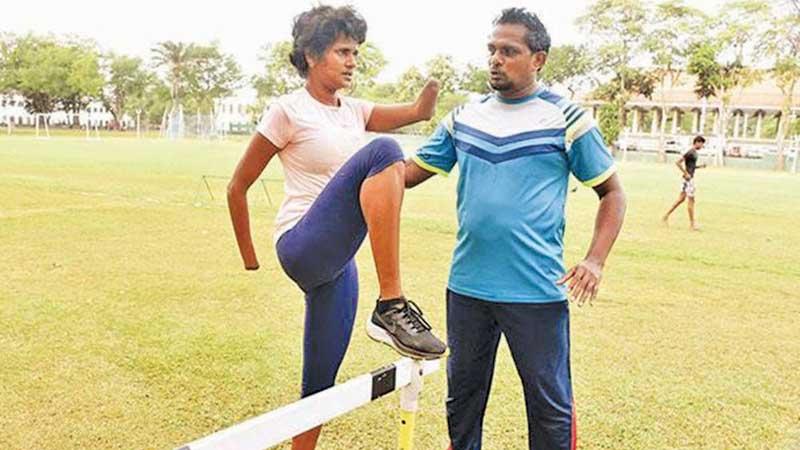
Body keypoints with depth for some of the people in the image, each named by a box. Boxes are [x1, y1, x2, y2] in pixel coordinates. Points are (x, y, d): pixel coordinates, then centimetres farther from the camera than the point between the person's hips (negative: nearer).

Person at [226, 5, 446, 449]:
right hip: (304, 249, -7)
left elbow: (420, 111, 3)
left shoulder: (353, 111, 14)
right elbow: (237, 187, -2)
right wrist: (249, 260, 3)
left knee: (320, 387, 13)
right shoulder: (288, 111, -6)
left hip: (337, 259, 7)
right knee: (382, 153, -28)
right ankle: (391, 307, -30)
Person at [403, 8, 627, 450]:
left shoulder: (567, 119, -4)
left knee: (550, 405, 7)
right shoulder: (464, 116, 7)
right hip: (466, 286, 4)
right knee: (462, 395, 19)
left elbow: (612, 193, 2)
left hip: (537, 292, -4)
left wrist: (595, 260, -11)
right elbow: (412, 170, 9)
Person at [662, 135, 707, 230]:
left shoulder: (694, 152, 14)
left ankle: (666, 216, 16)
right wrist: (686, 173, -20)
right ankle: (692, 223, 3)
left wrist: (700, 166, 9)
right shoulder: (690, 152, -15)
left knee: (681, 198, 12)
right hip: (689, 178, -9)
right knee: (691, 200, -3)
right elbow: (678, 162, -22)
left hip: (689, 178, 9)